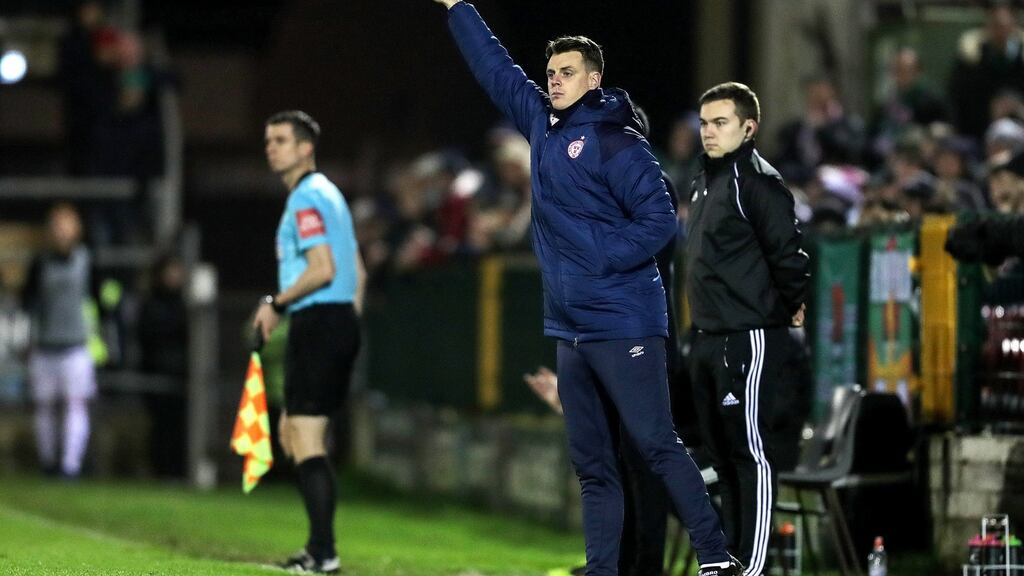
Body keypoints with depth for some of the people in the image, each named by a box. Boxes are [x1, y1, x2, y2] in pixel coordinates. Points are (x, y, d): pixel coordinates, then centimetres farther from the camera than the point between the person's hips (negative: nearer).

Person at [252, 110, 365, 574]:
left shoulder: (307, 198, -12)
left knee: (307, 443, -9)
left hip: (318, 323, -11)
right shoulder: (327, 194, 20)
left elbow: (323, 269, -21)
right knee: (292, 434, 17)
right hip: (341, 320, 11)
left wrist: (277, 304, -12)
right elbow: (357, 272, 23)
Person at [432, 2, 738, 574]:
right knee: (592, 464, 9)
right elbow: (496, 68, 24)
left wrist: (599, 260, -19)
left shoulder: (616, 141, -9)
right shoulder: (543, 124, 12)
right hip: (570, 329, 8)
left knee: (659, 446, -9)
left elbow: (660, 220, -14)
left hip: (623, 327, -8)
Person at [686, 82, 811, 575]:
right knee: (721, 450, 13)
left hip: (749, 339, -9)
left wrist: (790, 309, -5)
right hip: (708, 339, 9)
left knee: (750, 449, -8)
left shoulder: (758, 182, -12)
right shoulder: (705, 182, 16)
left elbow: (788, 255, -17)